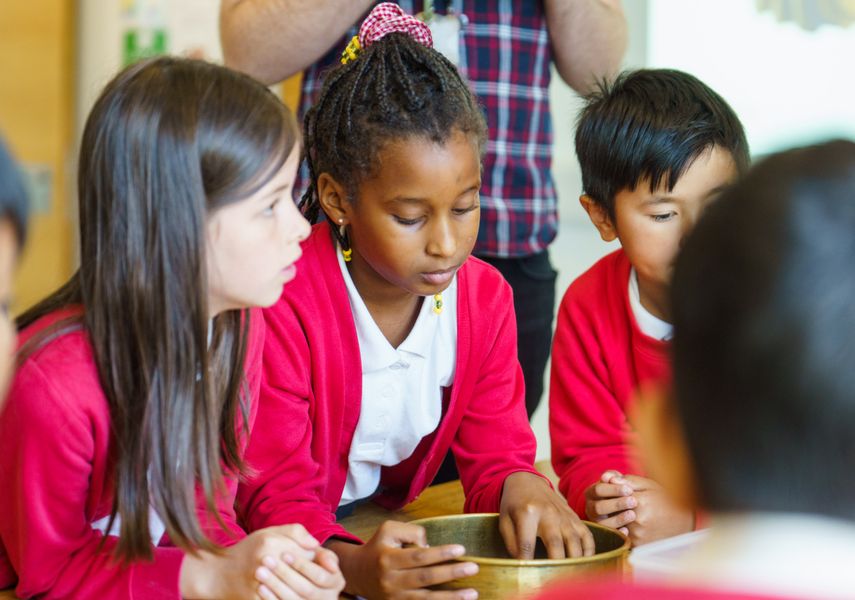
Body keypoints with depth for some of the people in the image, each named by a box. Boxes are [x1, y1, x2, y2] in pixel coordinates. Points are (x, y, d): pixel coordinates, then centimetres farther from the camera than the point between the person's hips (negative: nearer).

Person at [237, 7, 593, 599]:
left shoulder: (485, 296, -3)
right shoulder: (283, 306, -21)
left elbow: (494, 452, 1)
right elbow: (274, 490, -21)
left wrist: (518, 484, -25)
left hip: (393, 527, 4)